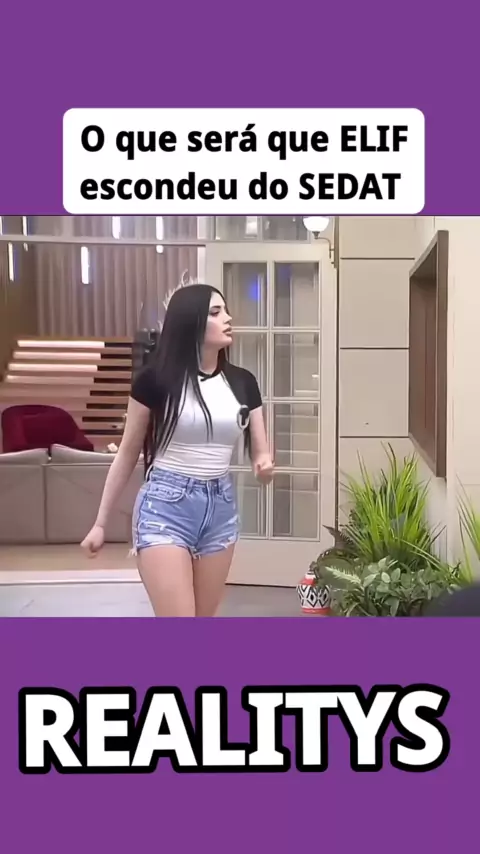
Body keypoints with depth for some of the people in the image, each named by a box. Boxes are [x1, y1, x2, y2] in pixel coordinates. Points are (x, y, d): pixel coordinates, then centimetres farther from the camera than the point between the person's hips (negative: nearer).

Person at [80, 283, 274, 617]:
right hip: (166, 504, -5)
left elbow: (260, 452, 9)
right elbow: (127, 454, 1)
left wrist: (265, 466, -16)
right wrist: (101, 522, 4)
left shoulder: (242, 382, 3)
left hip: (221, 505, 5)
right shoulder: (156, 378, -8)